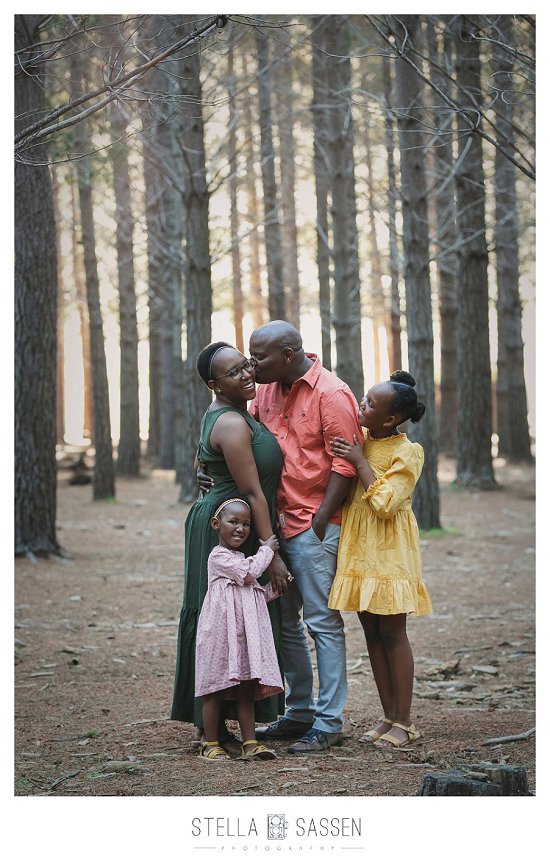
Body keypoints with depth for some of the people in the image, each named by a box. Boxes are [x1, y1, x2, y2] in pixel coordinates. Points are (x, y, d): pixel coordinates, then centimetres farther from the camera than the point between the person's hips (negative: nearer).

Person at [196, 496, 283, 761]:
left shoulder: (241, 558, 21)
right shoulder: (219, 557, -8)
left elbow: (256, 593, 27)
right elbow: (249, 573, -16)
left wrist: (273, 589, 9)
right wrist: (267, 550, -1)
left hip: (246, 633, 8)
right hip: (222, 631, -8)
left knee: (246, 690, 5)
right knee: (216, 689, -2)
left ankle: (250, 743, 5)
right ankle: (210, 744, 5)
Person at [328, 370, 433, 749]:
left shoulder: (407, 452, -11)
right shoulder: (359, 441, 6)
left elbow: (386, 504, -20)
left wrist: (361, 462, -18)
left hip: (389, 550, -6)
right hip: (357, 547, 7)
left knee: (392, 633, -4)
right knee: (372, 632, 8)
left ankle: (404, 722, 2)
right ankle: (389, 716, 14)